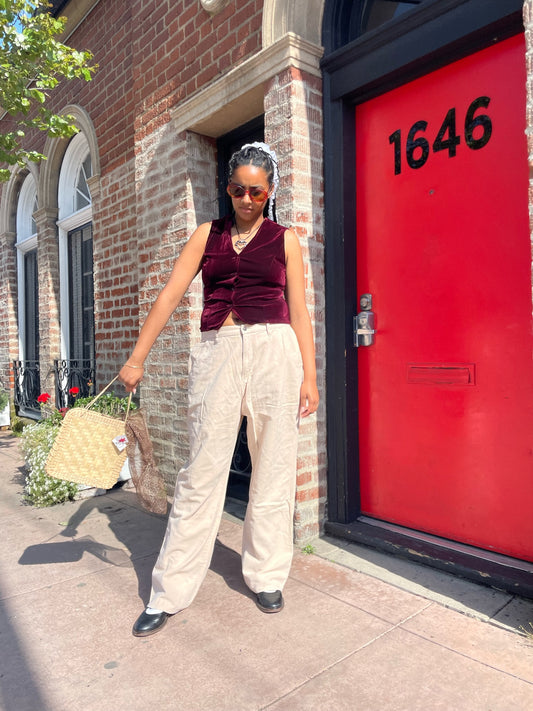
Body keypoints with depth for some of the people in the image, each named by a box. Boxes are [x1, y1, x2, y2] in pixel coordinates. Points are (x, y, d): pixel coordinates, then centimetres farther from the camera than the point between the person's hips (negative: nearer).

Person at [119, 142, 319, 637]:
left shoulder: (284, 240, 12)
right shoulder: (208, 234, 14)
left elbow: (299, 311, 7)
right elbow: (170, 295, 7)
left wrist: (309, 376, 0)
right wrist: (137, 358, 2)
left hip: (274, 350, 0)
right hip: (217, 352, 1)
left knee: (273, 468, 5)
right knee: (201, 471, 1)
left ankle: (266, 577, 24)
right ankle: (170, 593, 14)